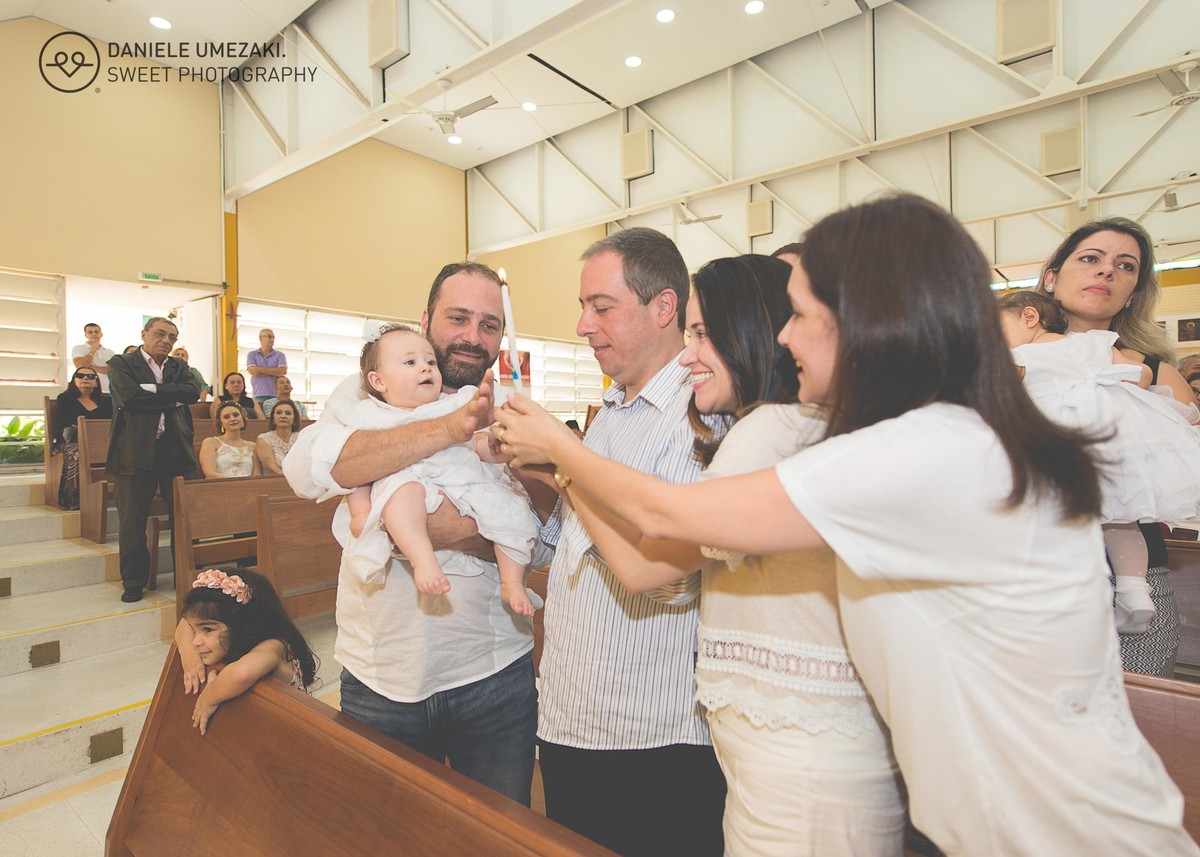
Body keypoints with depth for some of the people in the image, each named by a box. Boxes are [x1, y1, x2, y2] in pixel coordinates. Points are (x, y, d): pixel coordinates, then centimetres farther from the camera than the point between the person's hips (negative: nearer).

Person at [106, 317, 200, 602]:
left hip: (177, 451, 3)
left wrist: (152, 389, -12)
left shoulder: (179, 367, 14)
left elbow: (193, 391, -6)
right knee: (132, 521, 5)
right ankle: (133, 582, 19)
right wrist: (172, 398, -9)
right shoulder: (121, 364, 4)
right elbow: (131, 397, -14)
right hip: (136, 451, -3)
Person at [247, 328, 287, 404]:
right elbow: (253, 371, -4)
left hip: (276, 395, 0)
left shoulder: (280, 355, 11)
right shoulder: (252, 355, 12)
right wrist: (274, 372, -2)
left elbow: (283, 371, -6)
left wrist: (261, 369, -3)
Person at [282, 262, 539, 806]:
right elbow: (307, 469, -23)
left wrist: (466, 532, -27)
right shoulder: (368, 394, -2)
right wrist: (450, 428, -30)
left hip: (493, 678, 1)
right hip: (379, 679, 0)